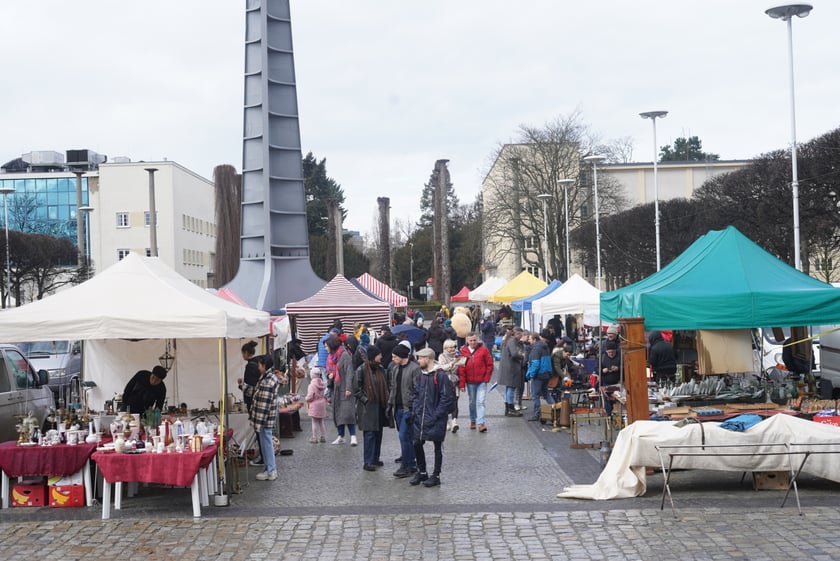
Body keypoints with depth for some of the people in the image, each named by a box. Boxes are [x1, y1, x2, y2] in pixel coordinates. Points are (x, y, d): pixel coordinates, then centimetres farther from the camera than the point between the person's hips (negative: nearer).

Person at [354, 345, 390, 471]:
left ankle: (375, 459, 23)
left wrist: (385, 401, 10)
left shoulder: (380, 369, 9)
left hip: (379, 407, 7)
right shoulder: (362, 370, -10)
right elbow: (356, 389, -9)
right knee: (369, 434, -8)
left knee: (378, 433, 12)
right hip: (368, 408, -7)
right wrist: (366, 400, -11)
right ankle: (368, 462, -4)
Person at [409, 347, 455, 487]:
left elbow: (447, 397, -14)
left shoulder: (440, 376, -13)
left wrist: (436, 415, -16)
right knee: (417, 444, 8)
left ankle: (436, 475, 15)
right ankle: (422, 472, 24)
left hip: (435, 419, -7)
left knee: (437, 446, 6)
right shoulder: (421, 375, 9)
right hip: (420, 418, 7)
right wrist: (415, 410, 4)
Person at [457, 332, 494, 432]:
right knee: (472, 402, 15)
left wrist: (486, 378, -6)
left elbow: (490, 365, 0)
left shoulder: (484, 350, -3)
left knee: (480, 402, -10)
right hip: (470, 382, 2)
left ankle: (481, 423, -10)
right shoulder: (463, 351, 0)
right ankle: (473, 421, 30)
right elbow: (461, 369, -1)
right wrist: (462, 384, -5)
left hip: (482, 381, -2)